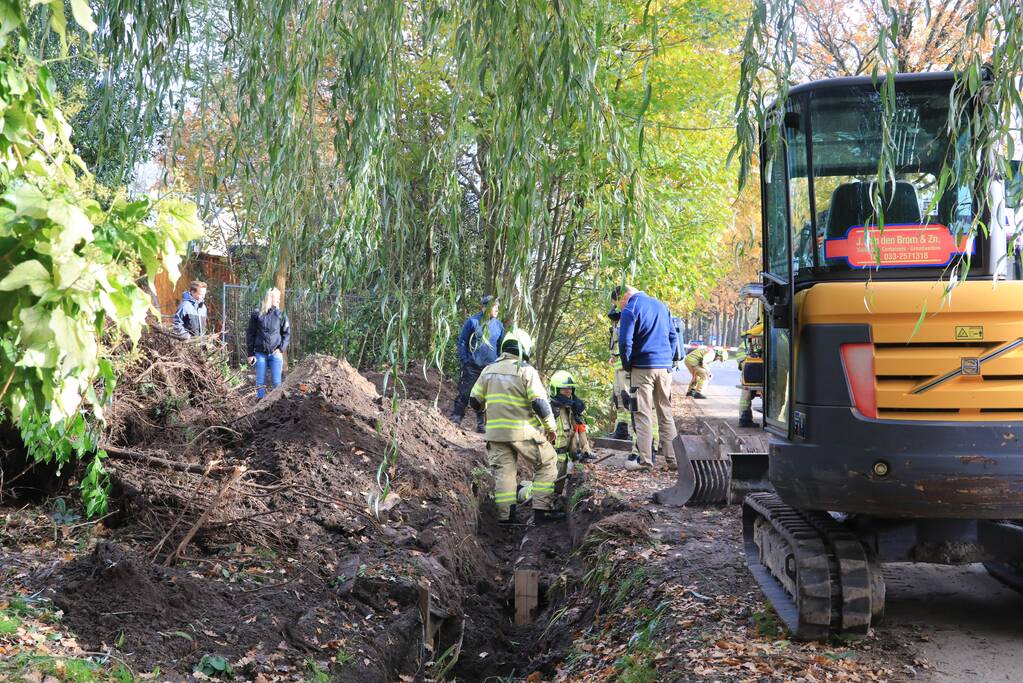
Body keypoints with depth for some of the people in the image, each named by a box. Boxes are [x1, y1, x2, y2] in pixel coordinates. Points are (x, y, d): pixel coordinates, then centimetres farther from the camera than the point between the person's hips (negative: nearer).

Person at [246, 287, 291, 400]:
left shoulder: (280, 315, 4)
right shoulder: (256, 315, 2)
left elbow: (287, 333, 7)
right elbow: (250, 334, 5)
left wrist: (281, 349, -6)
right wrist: (250, 353, 1)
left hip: (275, 353, 0)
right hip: (260, 353, 0)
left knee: (276, 382, -1)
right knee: (260, 382, 4)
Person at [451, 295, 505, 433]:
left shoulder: (498, 325, 6)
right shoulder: (472, 322, -5)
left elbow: (501, 346, 16)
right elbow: (462, 341, 0)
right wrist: (463, 360, -6)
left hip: (490, 367, 4)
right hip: (472, 366, -4)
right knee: (465, 393, -4)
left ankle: (481, 424, 17)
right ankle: (455, 420, 3)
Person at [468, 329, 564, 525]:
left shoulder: (488, 370, 8)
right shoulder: (526, 371, -8)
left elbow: (475, 401, 10)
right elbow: (540, 403, -13)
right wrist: (550, 427, -2)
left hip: (496, 432, 5)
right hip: (523, 431, -5)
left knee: (504, 470, 10)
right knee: (547, 464, 8)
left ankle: (505, 514, 4)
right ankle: (542, 510, 3)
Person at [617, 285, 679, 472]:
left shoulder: (630, 309, -5)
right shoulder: (661, 306, 16)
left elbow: (625, 341, -12)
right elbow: (673, 336, 18)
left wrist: (626, 366, -1)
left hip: (643, 367, -6)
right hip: (665, 366, 6)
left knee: (643, 415, -2)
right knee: (666, 414, 10)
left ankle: (645, 460, -5)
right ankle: (672, 459, 8)